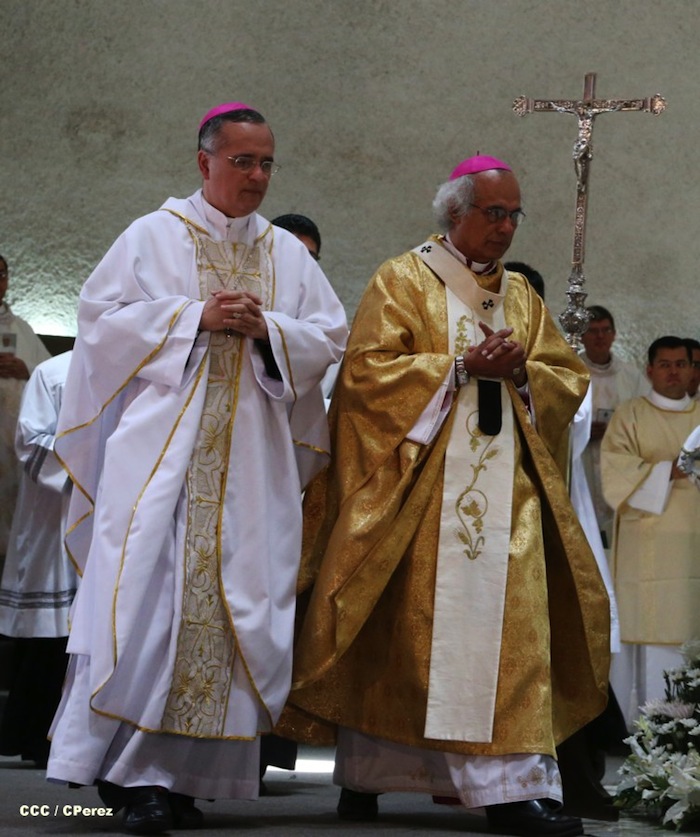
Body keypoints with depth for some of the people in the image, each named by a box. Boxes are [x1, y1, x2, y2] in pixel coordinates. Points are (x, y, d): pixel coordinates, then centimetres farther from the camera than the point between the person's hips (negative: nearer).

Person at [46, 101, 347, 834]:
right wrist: (198, 317, -11)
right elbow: (105, 314, -2)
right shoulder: (155, 236, 6)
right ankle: (126, 765, -10)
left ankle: (180, 769, 2)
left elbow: (329, 338, 12)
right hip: (163, 442, -3)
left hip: (251, 457, 4)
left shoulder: (288, 254, 15)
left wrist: (266, 329, -7)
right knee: (146, 589, -13)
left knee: (231, 599, -3)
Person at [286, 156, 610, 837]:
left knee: (510, 625, -4)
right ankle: (364, 775, 0)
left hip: (505, 489, 5)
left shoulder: (521, 296, 19)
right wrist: (461, 365, -13)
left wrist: (521, 371, -4)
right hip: (418, 486, -5)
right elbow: (367, 369, -7)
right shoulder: (402, 282, 3)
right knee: (401, 629, -7)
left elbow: (569, 376, 17)